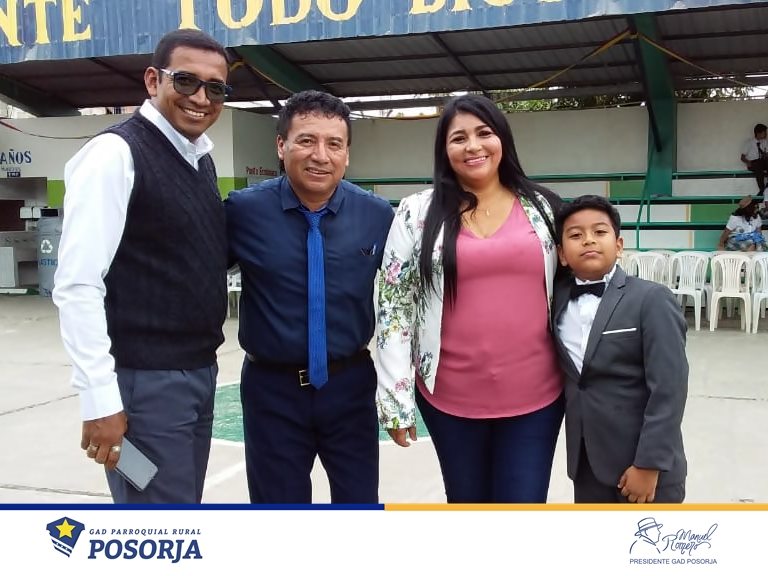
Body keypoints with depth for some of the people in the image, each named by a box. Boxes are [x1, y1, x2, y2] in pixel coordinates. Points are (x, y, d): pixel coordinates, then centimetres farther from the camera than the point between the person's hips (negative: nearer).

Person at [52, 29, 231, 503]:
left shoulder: (201, 159, 12)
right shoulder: (117, 153, -13)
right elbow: (77, 285, -18)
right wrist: (100, 398, -21)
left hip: (200, 373, 8)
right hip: (146, 381, -8)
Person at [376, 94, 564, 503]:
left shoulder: (543, 207, 4)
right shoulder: (418, 213, -2)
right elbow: (394, 307, -2)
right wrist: (396, 399, -5)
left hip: (535, 396, 1)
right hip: (451, 397, 0)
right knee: (466, 501, 15)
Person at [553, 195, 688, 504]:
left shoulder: (652, 300, -13)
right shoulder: (558, 299, 3)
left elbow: (668, 389, -16)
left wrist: (649, 464, -18)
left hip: (646, 462, -5)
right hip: (586, 462, 5)